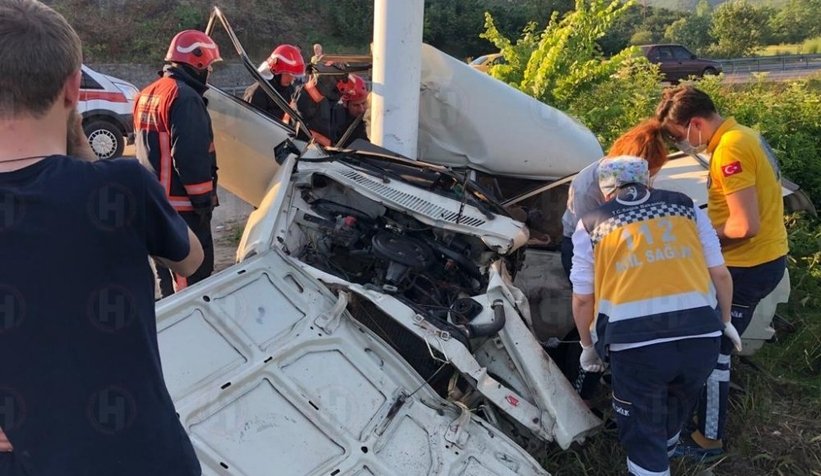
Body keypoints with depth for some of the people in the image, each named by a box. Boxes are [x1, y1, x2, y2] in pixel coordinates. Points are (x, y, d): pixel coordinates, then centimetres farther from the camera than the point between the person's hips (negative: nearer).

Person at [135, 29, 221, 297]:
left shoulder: (147, 94, 15)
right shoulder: (185, 96, -17)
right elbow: (191, 155, -23)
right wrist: (203, 198, -17)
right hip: (181, 204, -10)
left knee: (168, 271, 20)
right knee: (194, 276, -6)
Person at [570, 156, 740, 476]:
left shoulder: (590, 224, 9)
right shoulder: (686, 206, 16)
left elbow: (583, 298, 11)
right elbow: (720, 273, 17)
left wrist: (588, 347, 26)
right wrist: (725, 321, 33)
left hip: (636, 346, -4)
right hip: (701, 339, 4)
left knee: (642, 434, 15)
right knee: (674, 413, 31)